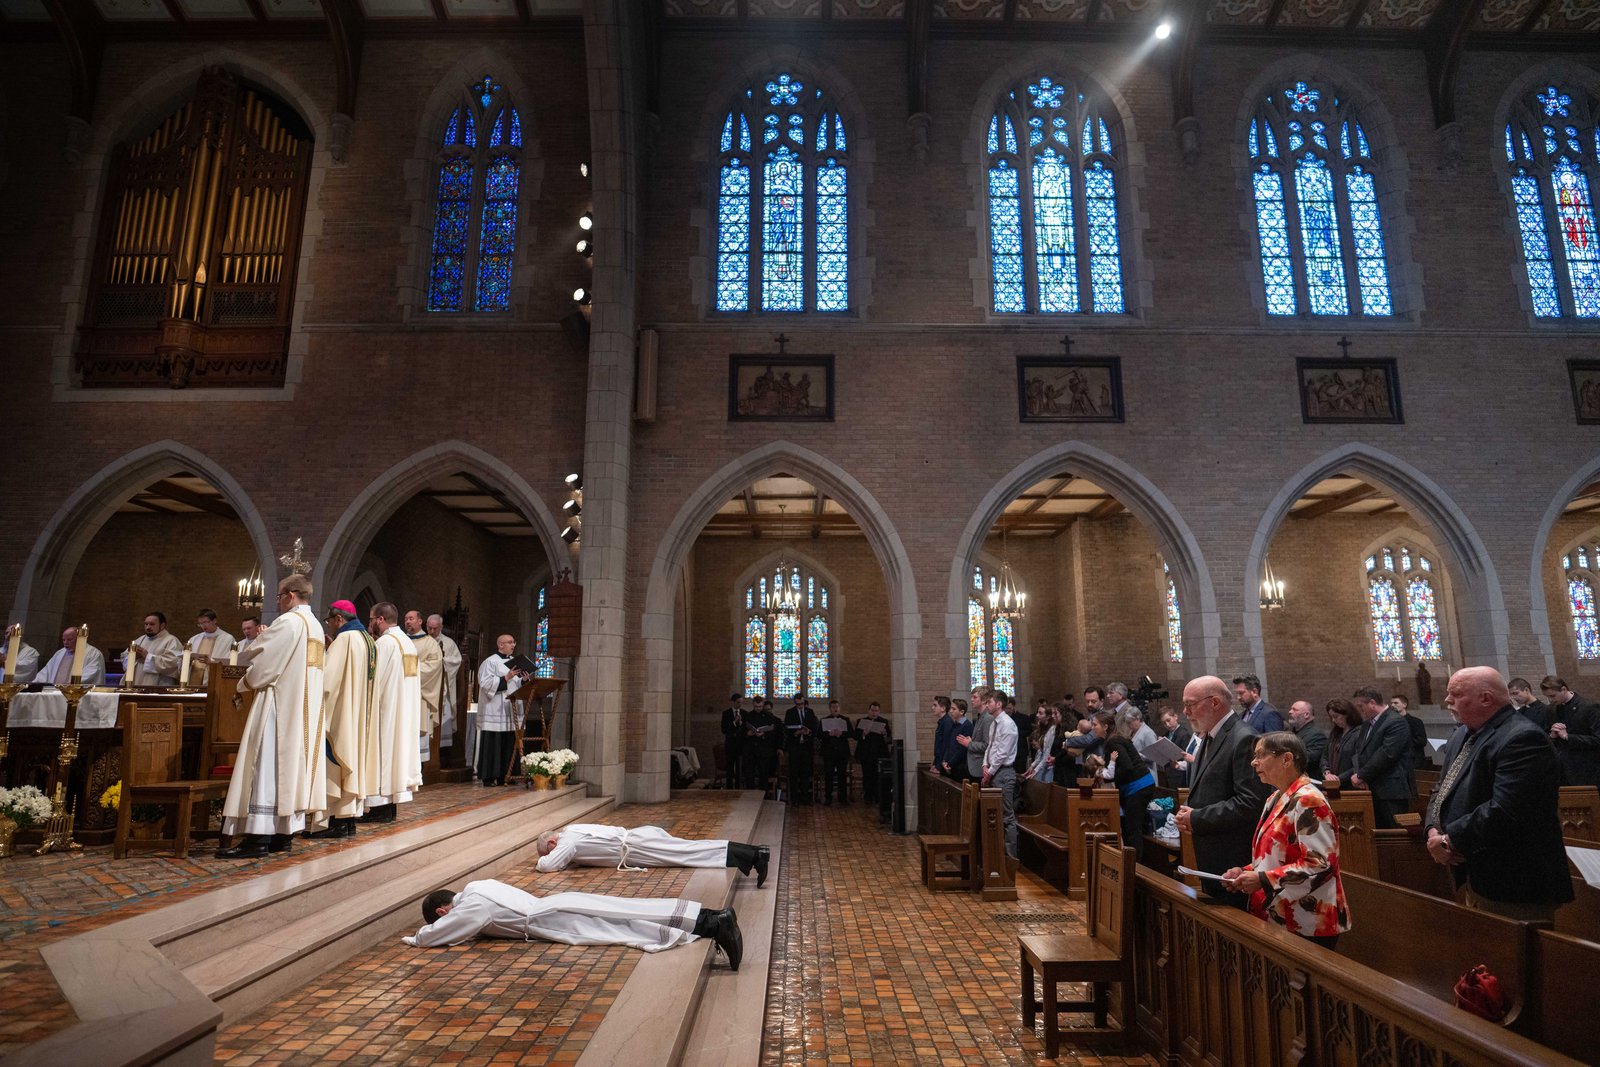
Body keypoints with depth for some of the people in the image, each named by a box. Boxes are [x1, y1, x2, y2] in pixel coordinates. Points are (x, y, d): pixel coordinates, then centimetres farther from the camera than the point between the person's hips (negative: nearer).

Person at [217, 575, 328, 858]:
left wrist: (243, 686, 3)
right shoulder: (315, 627, 15)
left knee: (268, 766, -7)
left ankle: (259, 837, -7)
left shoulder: (288, 622, -13)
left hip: (280, 705, -9)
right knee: (293, 764, 10)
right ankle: (285, 832, 14)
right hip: (305, 709, 9)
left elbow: (264, 665, -13)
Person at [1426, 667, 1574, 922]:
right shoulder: (1463, 735, 11)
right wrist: (1433, 831, -5)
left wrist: (1450, 841, -20)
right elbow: (1443, 790, 14)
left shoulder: (1523, 739, -20)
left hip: (1514, 885, -9)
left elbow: (1504, 812, -29)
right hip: (1472, 877, 9)